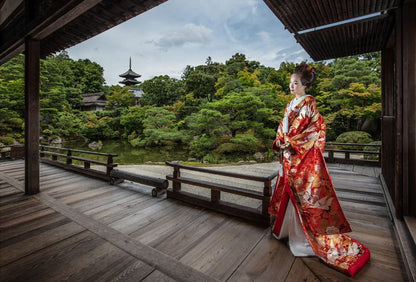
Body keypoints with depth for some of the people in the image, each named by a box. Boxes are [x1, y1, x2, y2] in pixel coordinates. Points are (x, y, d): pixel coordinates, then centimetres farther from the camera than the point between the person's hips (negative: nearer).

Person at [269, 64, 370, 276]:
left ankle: (304, 240, 13)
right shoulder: (291, 104, 16)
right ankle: (287, 228, 33)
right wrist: (280, 141, 6)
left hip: (303, 155, -8)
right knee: (289, 192, 16)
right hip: (289, 155, 8)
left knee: (301, 193, -2)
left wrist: (287, 141, -14)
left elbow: (303, 128, -17)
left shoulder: (307, 103, -9)